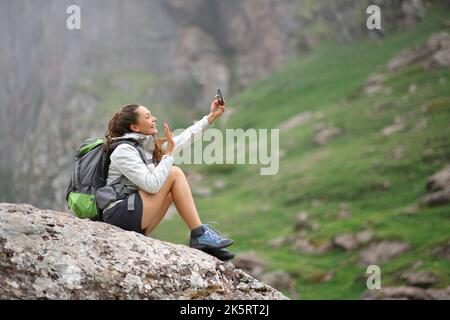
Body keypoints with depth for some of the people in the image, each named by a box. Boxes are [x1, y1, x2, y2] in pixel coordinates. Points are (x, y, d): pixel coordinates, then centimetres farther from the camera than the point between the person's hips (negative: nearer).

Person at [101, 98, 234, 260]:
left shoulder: (148, 145, 13)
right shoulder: (124, 151, -14)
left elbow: (184, 137, 23)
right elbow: (152, 185, -22)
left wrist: (211, 117, 25)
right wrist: (169, 153, -13)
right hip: (119, 215, -10)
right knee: (174, 173, -8)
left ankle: (204, 241, 0)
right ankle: (200, 235, -8)